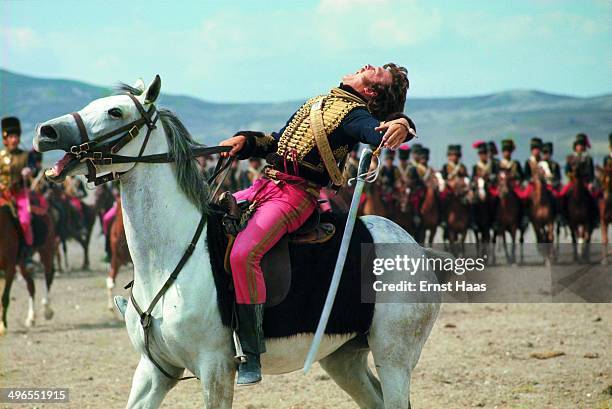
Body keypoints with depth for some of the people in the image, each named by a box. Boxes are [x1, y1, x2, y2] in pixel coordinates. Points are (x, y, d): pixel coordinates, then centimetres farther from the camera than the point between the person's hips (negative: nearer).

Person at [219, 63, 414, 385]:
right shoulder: (317, 104, 23)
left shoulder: (355, 115, -1)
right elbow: (276, 142, 29)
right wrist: (244, 141, 11)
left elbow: (380, 132, -22)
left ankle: (251, 356, -24)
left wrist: (400, 125, -45)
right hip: (263, 186, 9)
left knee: (243, 254, -30)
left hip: (295, 196, -9)